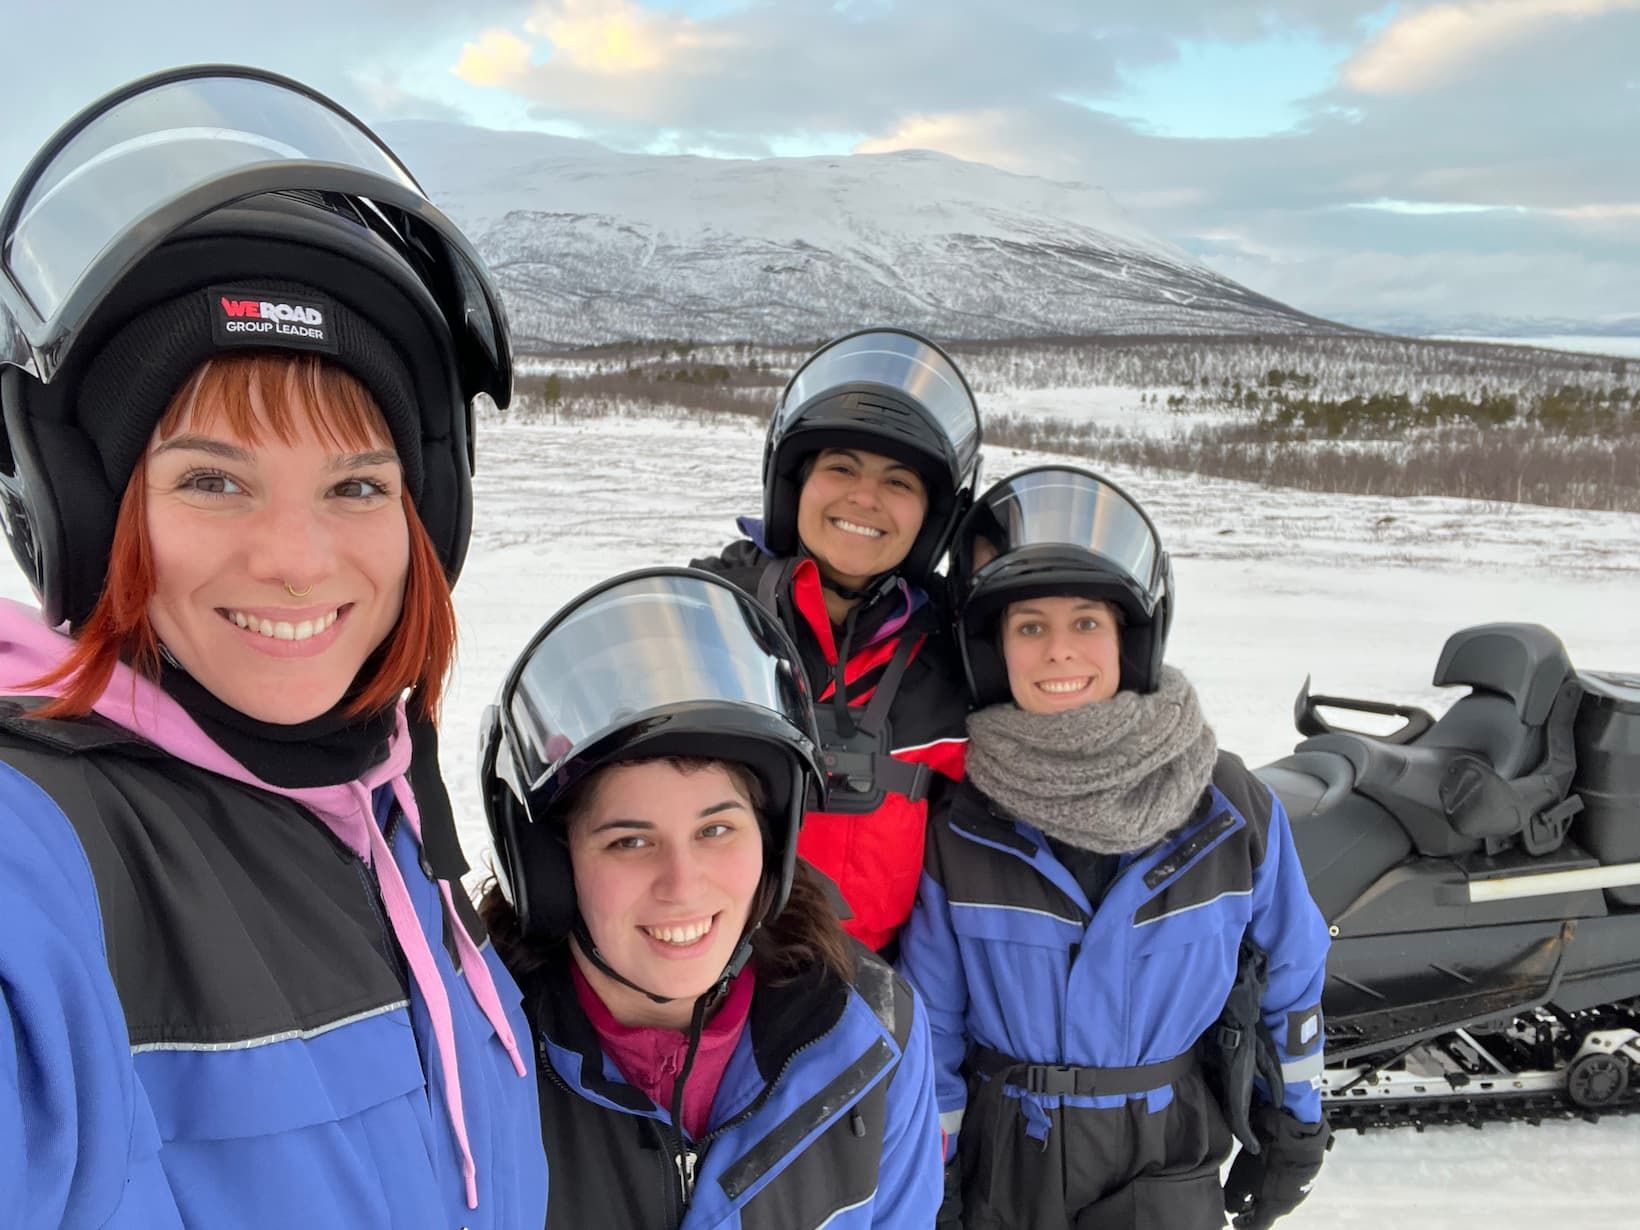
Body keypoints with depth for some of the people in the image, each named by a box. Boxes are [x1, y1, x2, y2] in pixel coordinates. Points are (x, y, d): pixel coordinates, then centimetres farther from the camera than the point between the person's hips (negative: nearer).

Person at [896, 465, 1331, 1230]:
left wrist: (1291, 1125, 10)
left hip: (1164, 1165, 0)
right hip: (998, 1163, 0)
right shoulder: (959, 823, -12)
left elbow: (1288, 973, 3)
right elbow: (927, 1022, -5)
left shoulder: (1230, 808, -10)